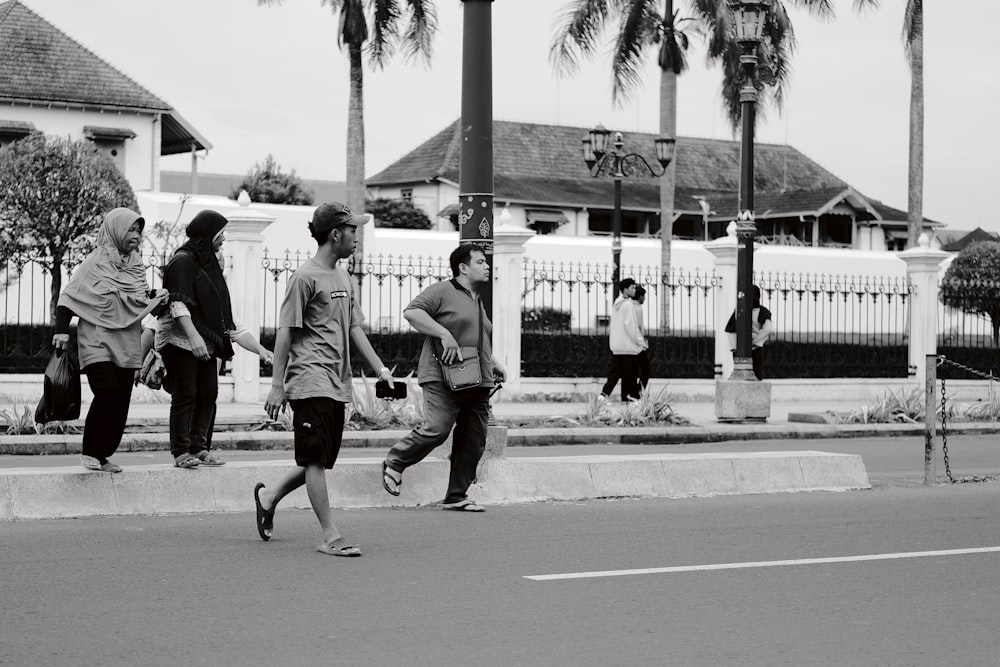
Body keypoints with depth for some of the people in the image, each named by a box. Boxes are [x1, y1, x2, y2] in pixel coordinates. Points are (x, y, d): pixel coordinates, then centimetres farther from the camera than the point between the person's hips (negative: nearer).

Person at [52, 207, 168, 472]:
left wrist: (156, 298, -1)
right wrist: (62, 330, -16)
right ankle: (91, 452, -7)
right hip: (97, 340, -6)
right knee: (108, 390, -20)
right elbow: (69, 297, -6)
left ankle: (103, 455, 12)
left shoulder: (136, 264, 12)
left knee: (121, 402, 3)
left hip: (127, 344, 6)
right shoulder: (96, 262, -5)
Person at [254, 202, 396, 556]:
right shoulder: (305, 278, -8)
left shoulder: (343, 276, 17)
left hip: (337, 385, 9)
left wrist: (380, 369, 14)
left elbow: (354, 327, 21)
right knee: (316, 460, -6)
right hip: (310, 380, -9)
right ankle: (330, 537, -5)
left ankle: (269, 498, 32)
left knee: (321, 461, 12)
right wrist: (277, 385, -11)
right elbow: (285, 332, -9)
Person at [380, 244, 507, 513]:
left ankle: (456, 496, 11)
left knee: (473, 442, 3)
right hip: (444, 380, -8)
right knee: (435, 429, -19)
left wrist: (494, 364, 22)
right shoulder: (442, 292, -3)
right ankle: (394, 463, 5)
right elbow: (412, 312, -15)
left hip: (478, 382, 8)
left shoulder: (478, 301, 24)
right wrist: (444, 334, -20)